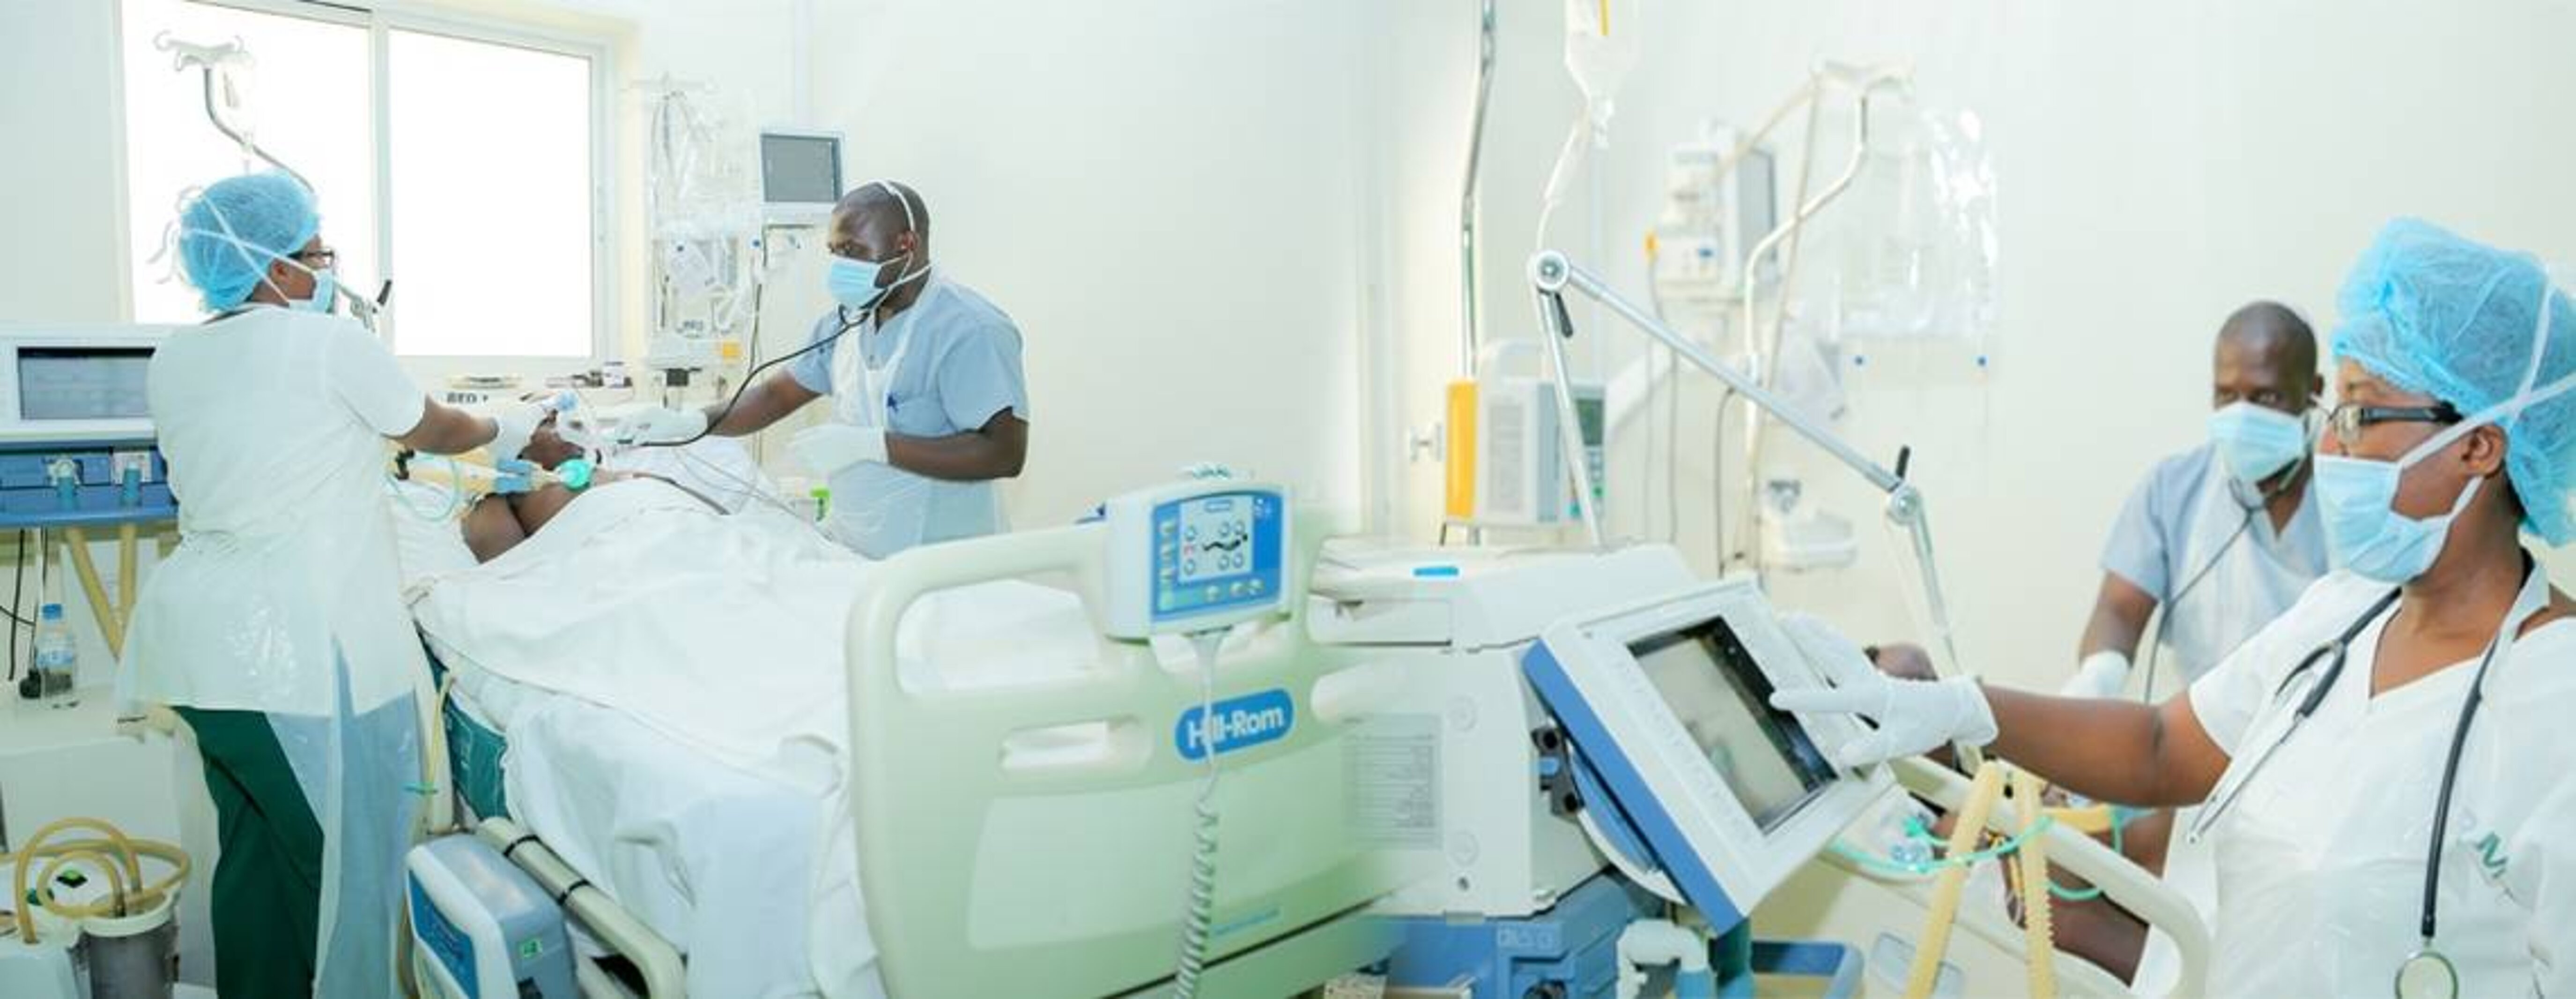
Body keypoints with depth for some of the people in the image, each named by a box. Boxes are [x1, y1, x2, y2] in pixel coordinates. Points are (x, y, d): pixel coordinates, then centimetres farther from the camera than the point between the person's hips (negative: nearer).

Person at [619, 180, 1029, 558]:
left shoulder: (970, 331, -17)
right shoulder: (847, 319, 9)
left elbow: (1005, 453, -25)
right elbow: (781, 393, 19)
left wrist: (873, 445, -26)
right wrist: (692, 423, 1)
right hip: (848, 545, 7)